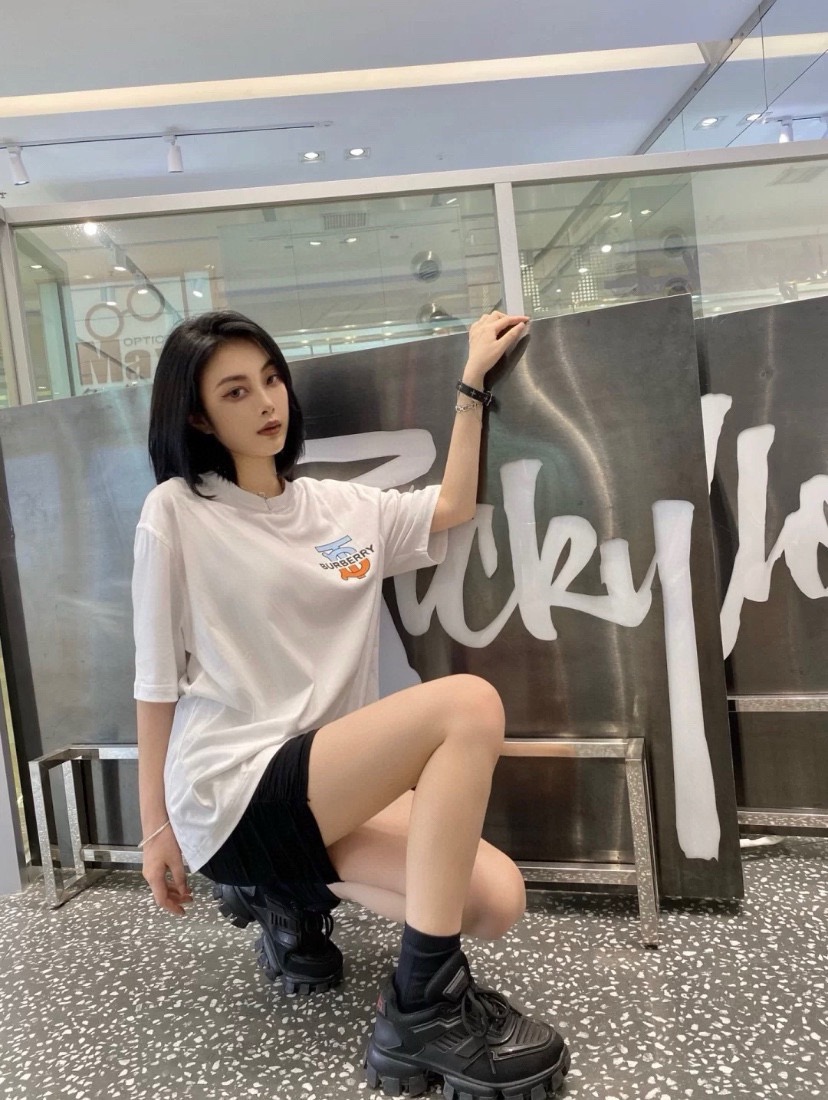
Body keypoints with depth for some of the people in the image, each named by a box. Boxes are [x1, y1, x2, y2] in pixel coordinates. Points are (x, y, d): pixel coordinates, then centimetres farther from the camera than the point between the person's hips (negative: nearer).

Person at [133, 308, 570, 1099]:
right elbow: (157, 681, -2)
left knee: (495, 902, -14)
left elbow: (451, 506, 13)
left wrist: (472, 382, 12)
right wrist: (156, 826, 3)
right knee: (469, 704, -25)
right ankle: (424, 1008, -17)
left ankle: (289, 899, 11)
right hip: (233, 794, -6)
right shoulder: (175, 513, -5)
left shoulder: (343, 506, 11)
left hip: (329, 776, 6)